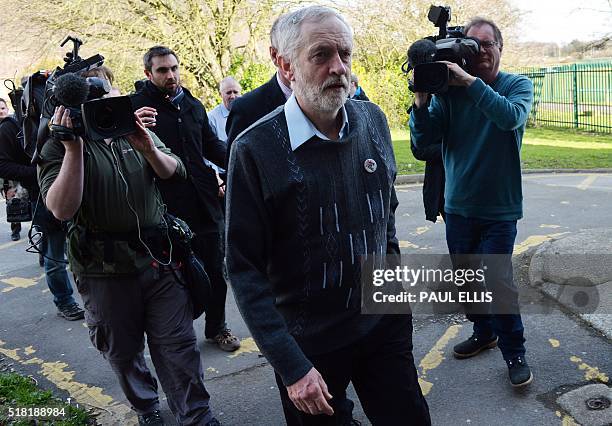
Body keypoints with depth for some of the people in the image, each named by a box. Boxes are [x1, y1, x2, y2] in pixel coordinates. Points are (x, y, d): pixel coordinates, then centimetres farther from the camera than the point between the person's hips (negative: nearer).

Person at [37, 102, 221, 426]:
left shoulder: (136, 129, 8)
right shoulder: (57, 146, -3)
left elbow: (175, 173, 2)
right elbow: (62, 209, -17)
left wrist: (149, 149, -17)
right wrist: (73, 150, -24)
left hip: (158, 257, 2)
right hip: (105, 269, -2)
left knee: (177, 344, 4)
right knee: (123, 351, 14)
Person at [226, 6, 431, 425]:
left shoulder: (373, 120, -3)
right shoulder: (255, 149, -18)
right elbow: (244, 268, -15)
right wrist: (291, 367, -17)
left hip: (384, 324, 4)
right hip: (308, 344, -4)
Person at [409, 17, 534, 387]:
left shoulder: (518, 85, -3)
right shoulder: (449, 89, 0)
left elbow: (511, 117, -26)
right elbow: (423, 141, -7)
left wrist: (471, 82, -30)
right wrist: (421, 101, -23)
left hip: (500, 208, -3)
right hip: (458, 206, 3)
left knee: (498, 281, -8)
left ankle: (515, 353, 11)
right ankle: (484, 333, 37)